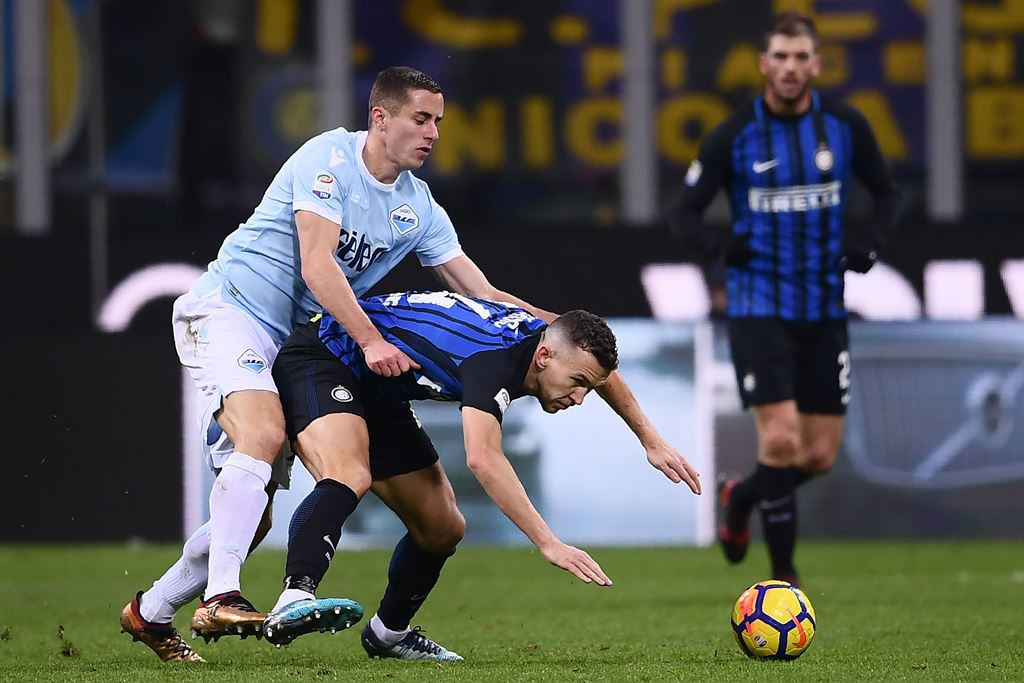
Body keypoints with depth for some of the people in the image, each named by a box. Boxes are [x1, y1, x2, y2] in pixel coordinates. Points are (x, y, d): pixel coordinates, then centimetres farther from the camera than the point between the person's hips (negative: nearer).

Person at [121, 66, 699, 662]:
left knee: (255, 511, 1)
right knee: (263, 433, -32)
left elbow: (481, 293, 7)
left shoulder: (419, 209, 6)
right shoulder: (330, 157, -13)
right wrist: (371, 341, -29)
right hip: (227, 308, -7)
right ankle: (221, 598, -39)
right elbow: (317, 265, -22)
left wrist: (559, 323, -6)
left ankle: (152, 612, 16)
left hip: (285, 343, 7)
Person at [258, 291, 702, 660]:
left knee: (442, 528, 9)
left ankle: (388, 633, 31)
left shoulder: (543, 334, -6)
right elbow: (483, 459, -48)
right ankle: (294, 601, -57)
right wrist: (549, 544, -52)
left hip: (378, 395, 9)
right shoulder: (495, 358, -34)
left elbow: (598, 364, 20)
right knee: (349, 476, -38)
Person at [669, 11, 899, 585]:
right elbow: (684, 211, 2)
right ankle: (783, 572, -2)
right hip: (759, 307, -3)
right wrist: (719, 245, -18)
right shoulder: (735, 137, -6)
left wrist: (871, 238, -6)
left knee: (820, 456, 4)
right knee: (781, 439, -15)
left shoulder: (846, 127, -1)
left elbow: (887, 194, 13)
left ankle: (742, 498, 34)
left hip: (825, 311, 3)